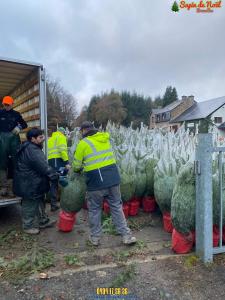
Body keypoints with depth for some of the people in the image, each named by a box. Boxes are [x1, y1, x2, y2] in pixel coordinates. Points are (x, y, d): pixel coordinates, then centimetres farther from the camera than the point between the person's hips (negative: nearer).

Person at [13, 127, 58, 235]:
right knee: (30, 205, 7)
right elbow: (44, 167, -29)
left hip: (35, 183, 11)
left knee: (40, 202, 22)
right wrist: (55, 176, -24)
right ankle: (28, 226, 24)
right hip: (29, 185, -11)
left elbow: (42, 165, 13)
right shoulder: (32, 150, -27)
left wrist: (54, 174, 10)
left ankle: (43, 221, 37)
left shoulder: (31, 148, 9)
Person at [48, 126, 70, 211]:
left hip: (50, 160, 8)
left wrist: (50, 161, 14)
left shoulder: (50, 139, 29)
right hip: (59, 160, -7)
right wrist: (66, 162, -16)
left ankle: (53, 205, 10)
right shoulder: (61, 137, 4)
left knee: (54, 183, 9)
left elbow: (49, 151, 18)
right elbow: (63, 150, -11)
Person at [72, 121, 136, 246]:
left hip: (96, 182, -4)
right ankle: (126, 235, 18)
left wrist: (77, 170, 27)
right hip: (113, 178, 4)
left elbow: (76, 165, 3)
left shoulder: (83, 143, -4)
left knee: (94, 210, 14)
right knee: (116, 207, 14)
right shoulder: (105, 138, 9)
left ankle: (95, 237, 26)